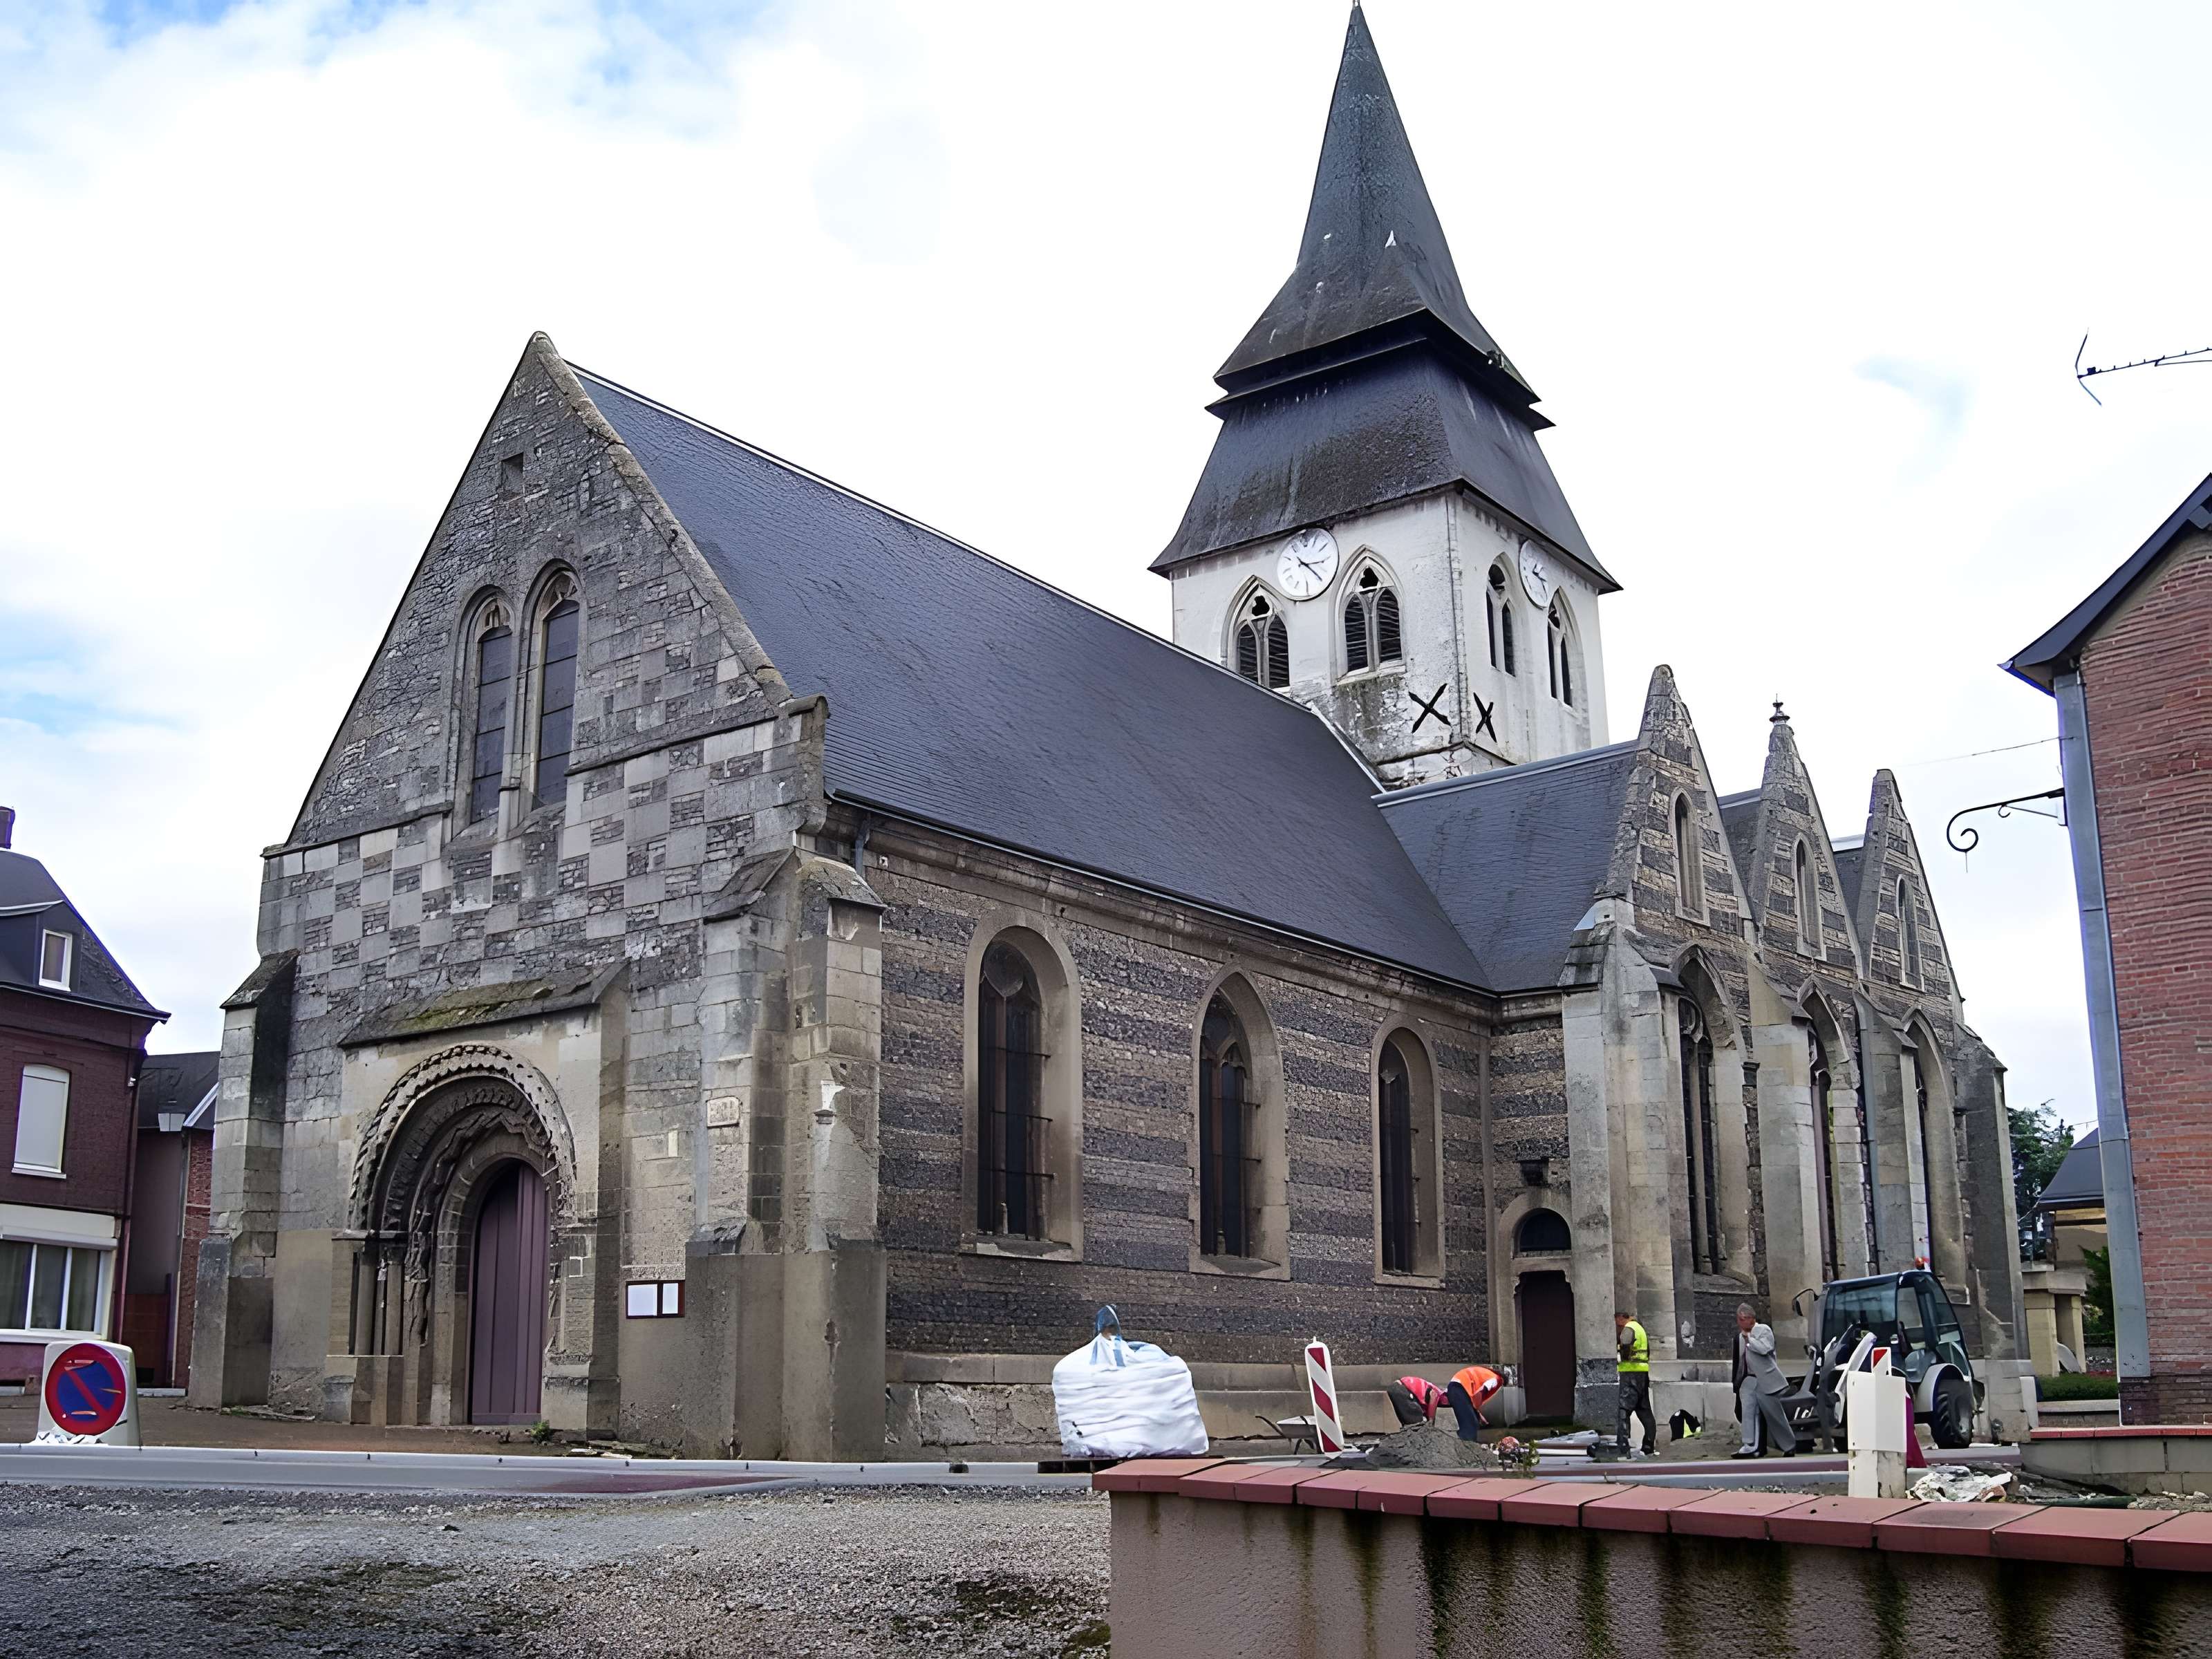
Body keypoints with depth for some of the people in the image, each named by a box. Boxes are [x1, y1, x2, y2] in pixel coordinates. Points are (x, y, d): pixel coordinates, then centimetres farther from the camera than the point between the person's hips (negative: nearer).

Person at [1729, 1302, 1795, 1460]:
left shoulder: (1764, 1330, -7)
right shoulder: (1741, 1336, 13)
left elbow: (1765, 1349, -25)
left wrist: (1749, 1339, -17)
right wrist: (1739, 1380, 19)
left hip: (1765, 1380, -6)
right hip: (1748, 1380, 6)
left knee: (1775, 1414, 3)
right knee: (1747, 1412, -9)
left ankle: (1790, 1446, 19)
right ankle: (1751, 1446, -11)